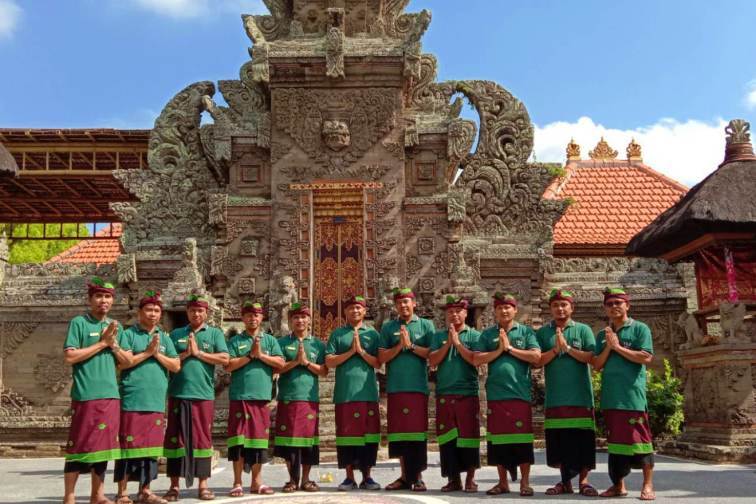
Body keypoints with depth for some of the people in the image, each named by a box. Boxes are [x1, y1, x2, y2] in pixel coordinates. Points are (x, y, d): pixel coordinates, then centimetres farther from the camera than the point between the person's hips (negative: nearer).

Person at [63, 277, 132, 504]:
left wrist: (113, 344, -4)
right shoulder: (79, 323, -3)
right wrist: (102, 343, -11)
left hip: (111, 395, 6)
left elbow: (128, 360, 13)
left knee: (104, 444, 10)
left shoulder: (116, 327, 14)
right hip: (85, 396, -6)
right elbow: (70, 357, -13)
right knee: (79, 444, -2)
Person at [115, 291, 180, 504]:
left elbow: (176, 366, 9)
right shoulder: (129, 334, 1)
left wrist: (158, 354, -4)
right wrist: (147, 352, -10)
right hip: (132, 400, -5)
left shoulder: (164, 338, 15)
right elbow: (121, 363, -10)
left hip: (156, 401, 5)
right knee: (129, 445, -4)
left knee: (151, 446, 8)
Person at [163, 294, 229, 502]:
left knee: (202, 438, 3)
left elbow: (224, 359, -4)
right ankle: (174, 486, 11)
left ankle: (203, 485, 10)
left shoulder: (215, 333, 9)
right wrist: (185, 354, -8)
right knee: (175, 438, 3)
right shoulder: (176, 334, 13)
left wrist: (198, 353, -6)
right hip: (178, 394, 1)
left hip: (204, 394, -1)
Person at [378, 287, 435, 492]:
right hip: (395, 387, 2)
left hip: (418, 387, -2)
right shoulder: (388, 327, 11)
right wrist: (399, 346, -10)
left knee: (417, 430, -2)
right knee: (399, 430, 5)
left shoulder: (426, 325, 7)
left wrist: (411, 345, -10)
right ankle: (405, 476, 16)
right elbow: (382, 357, 4)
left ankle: (417, 476, 6)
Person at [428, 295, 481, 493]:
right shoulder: (439, 336, 10)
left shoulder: (474, 335, 4)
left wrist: (457, 342, -11)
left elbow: (475, 359, -10)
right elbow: (432, 361, 0)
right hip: (444, 394, 2)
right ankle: (453, 479, 14)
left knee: (468, 434, 0)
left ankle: (470, 479, 11)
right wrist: (448, 344, -8)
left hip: (468, 393, -2)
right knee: (447, 438, 5)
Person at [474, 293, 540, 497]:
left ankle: (525, 482, 9)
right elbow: (477, 360, 1)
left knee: (522, 437, -1)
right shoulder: (488, 334, 10)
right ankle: (502, 482, 18)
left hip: (520, 394, -2)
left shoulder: (526, 331, 5)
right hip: (495, 394, 2)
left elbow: (536, 357, -7)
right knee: (498, 438, 7)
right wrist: (499, 350, -8)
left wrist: (510, 348, -8)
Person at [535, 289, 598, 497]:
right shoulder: (542, 333, 9)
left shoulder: (583, 330, 5)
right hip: (555, 396, 2)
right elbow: (538, 361, 0)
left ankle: (583, 481, 9)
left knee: (582, 438, -1)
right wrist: (555, 349, -13)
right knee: (558, 439, 5)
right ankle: (565, 481, 17)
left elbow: (591, 357, -6)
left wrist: (568, 348, -13)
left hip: (580, 395, -1)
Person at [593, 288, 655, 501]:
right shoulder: (603, 335, 15)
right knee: (614, 439, 9)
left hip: (633, 395, -5)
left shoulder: (640, 329, 2)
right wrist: (608, 347, -5)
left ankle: (648, 485, 4)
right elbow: (597, 365, 10)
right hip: (610, 396, 5)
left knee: (638, 437, -4)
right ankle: (618, 485, 17)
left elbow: (646, 358, -11)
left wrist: (618, 347, -9)